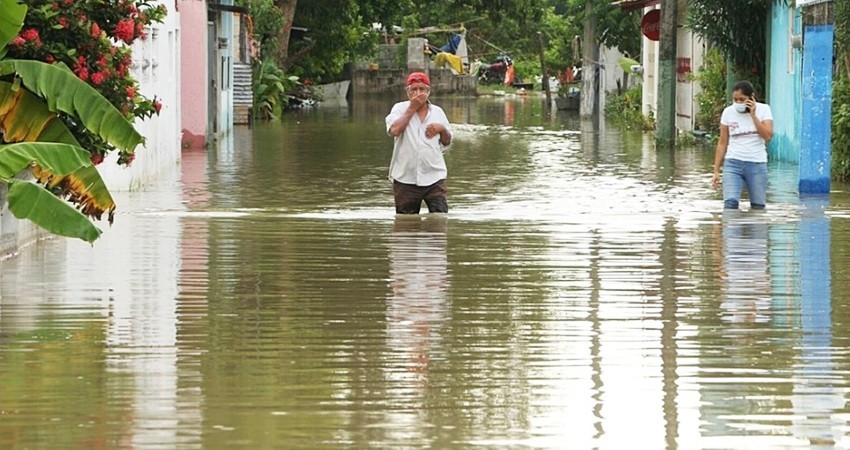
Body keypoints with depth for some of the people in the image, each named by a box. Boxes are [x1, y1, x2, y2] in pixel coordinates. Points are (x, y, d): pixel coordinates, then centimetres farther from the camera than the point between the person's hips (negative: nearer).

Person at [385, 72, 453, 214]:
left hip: (434, 177, 2)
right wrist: (412, 108, -11)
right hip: (405, 178, -2)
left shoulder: (437, 112, 11)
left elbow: (447, 141, 18)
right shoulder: (400, 109, 2)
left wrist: (442, 129, -5)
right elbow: (394, 130, -19)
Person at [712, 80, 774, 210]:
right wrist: (716, 171, 4)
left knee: (758, 207, 4)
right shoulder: (728, 112, 3)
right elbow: (722, 143, 7)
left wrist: (753, 115, -14)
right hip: (733, 162, 0)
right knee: (730, 203, -17)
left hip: (757, 164, 0)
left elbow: (768, 136, -12)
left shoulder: (763, 110, 1)